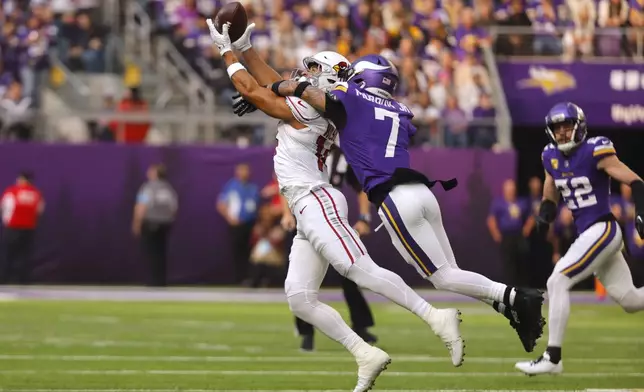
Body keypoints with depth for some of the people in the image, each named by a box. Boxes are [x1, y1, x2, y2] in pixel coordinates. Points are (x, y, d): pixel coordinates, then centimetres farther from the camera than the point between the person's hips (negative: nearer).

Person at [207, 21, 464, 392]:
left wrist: (227, 51, 11)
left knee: (361, 270, -21)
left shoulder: (305, 109, -9)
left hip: (316, 202, -10)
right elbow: (277, 86, 28)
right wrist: (247, 48, 30)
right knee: (299, 299, 3)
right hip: (311, 211, 10)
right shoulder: (323, 112, 16)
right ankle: (367, 355, -3)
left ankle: (436, 318, -26)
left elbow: (251, 91, -1)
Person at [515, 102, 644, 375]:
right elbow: (550, 198, 20)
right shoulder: (552, 158, 8)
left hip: (602, 230, -8)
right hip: (587, 234, 8)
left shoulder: (595, 152, -13)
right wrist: (544, 216, 0)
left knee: (557, 282, -14)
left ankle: (553, 357, -10)